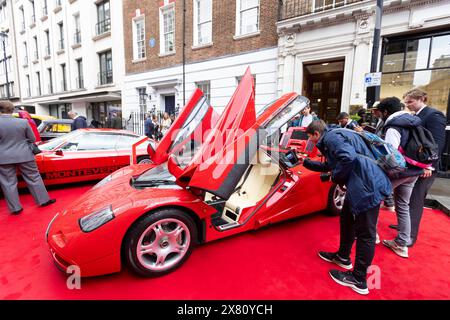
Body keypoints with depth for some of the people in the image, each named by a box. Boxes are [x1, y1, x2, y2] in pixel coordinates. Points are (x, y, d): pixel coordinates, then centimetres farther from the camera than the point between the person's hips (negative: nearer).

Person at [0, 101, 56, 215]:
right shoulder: (23, 122, -6)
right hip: (24, 155, 1)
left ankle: (15, 208, 14)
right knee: (34, 178, 11)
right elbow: (32, 139, 2)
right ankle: (44, 200, 18)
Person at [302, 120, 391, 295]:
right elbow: (328, 165, 33)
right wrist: (306, 162, 37)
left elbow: (348, 157, -28)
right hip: (359, 185, 11)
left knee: (365, 233, 0)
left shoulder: (331, 137, -10)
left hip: (368, 186, -11)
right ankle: (343, 256, 41)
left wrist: (335, 177, -12)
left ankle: (359, 280, 14)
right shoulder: (332, 138, 22)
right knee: (347, 219, 23)